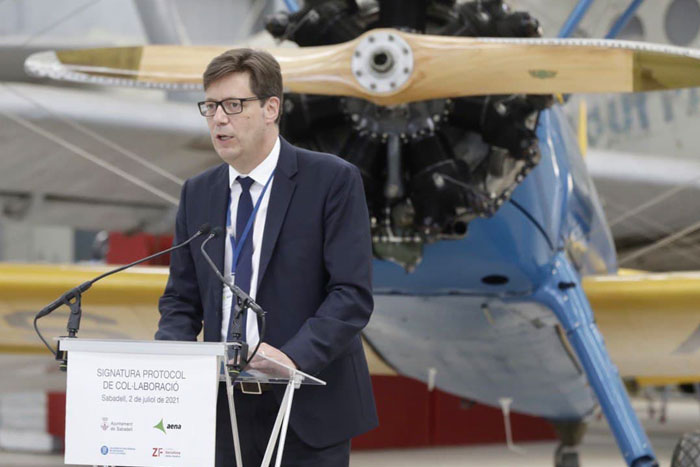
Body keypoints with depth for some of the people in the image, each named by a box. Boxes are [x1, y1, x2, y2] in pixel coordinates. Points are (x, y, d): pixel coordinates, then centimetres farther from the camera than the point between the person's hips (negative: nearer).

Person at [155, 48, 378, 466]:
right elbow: (182, 299, 13)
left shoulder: (333, 180, -6)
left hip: (308, 409, -4)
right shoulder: (198, 194, 10)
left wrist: (294, 357, -26)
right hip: (228, 412, 5)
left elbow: (353, 294, -12)